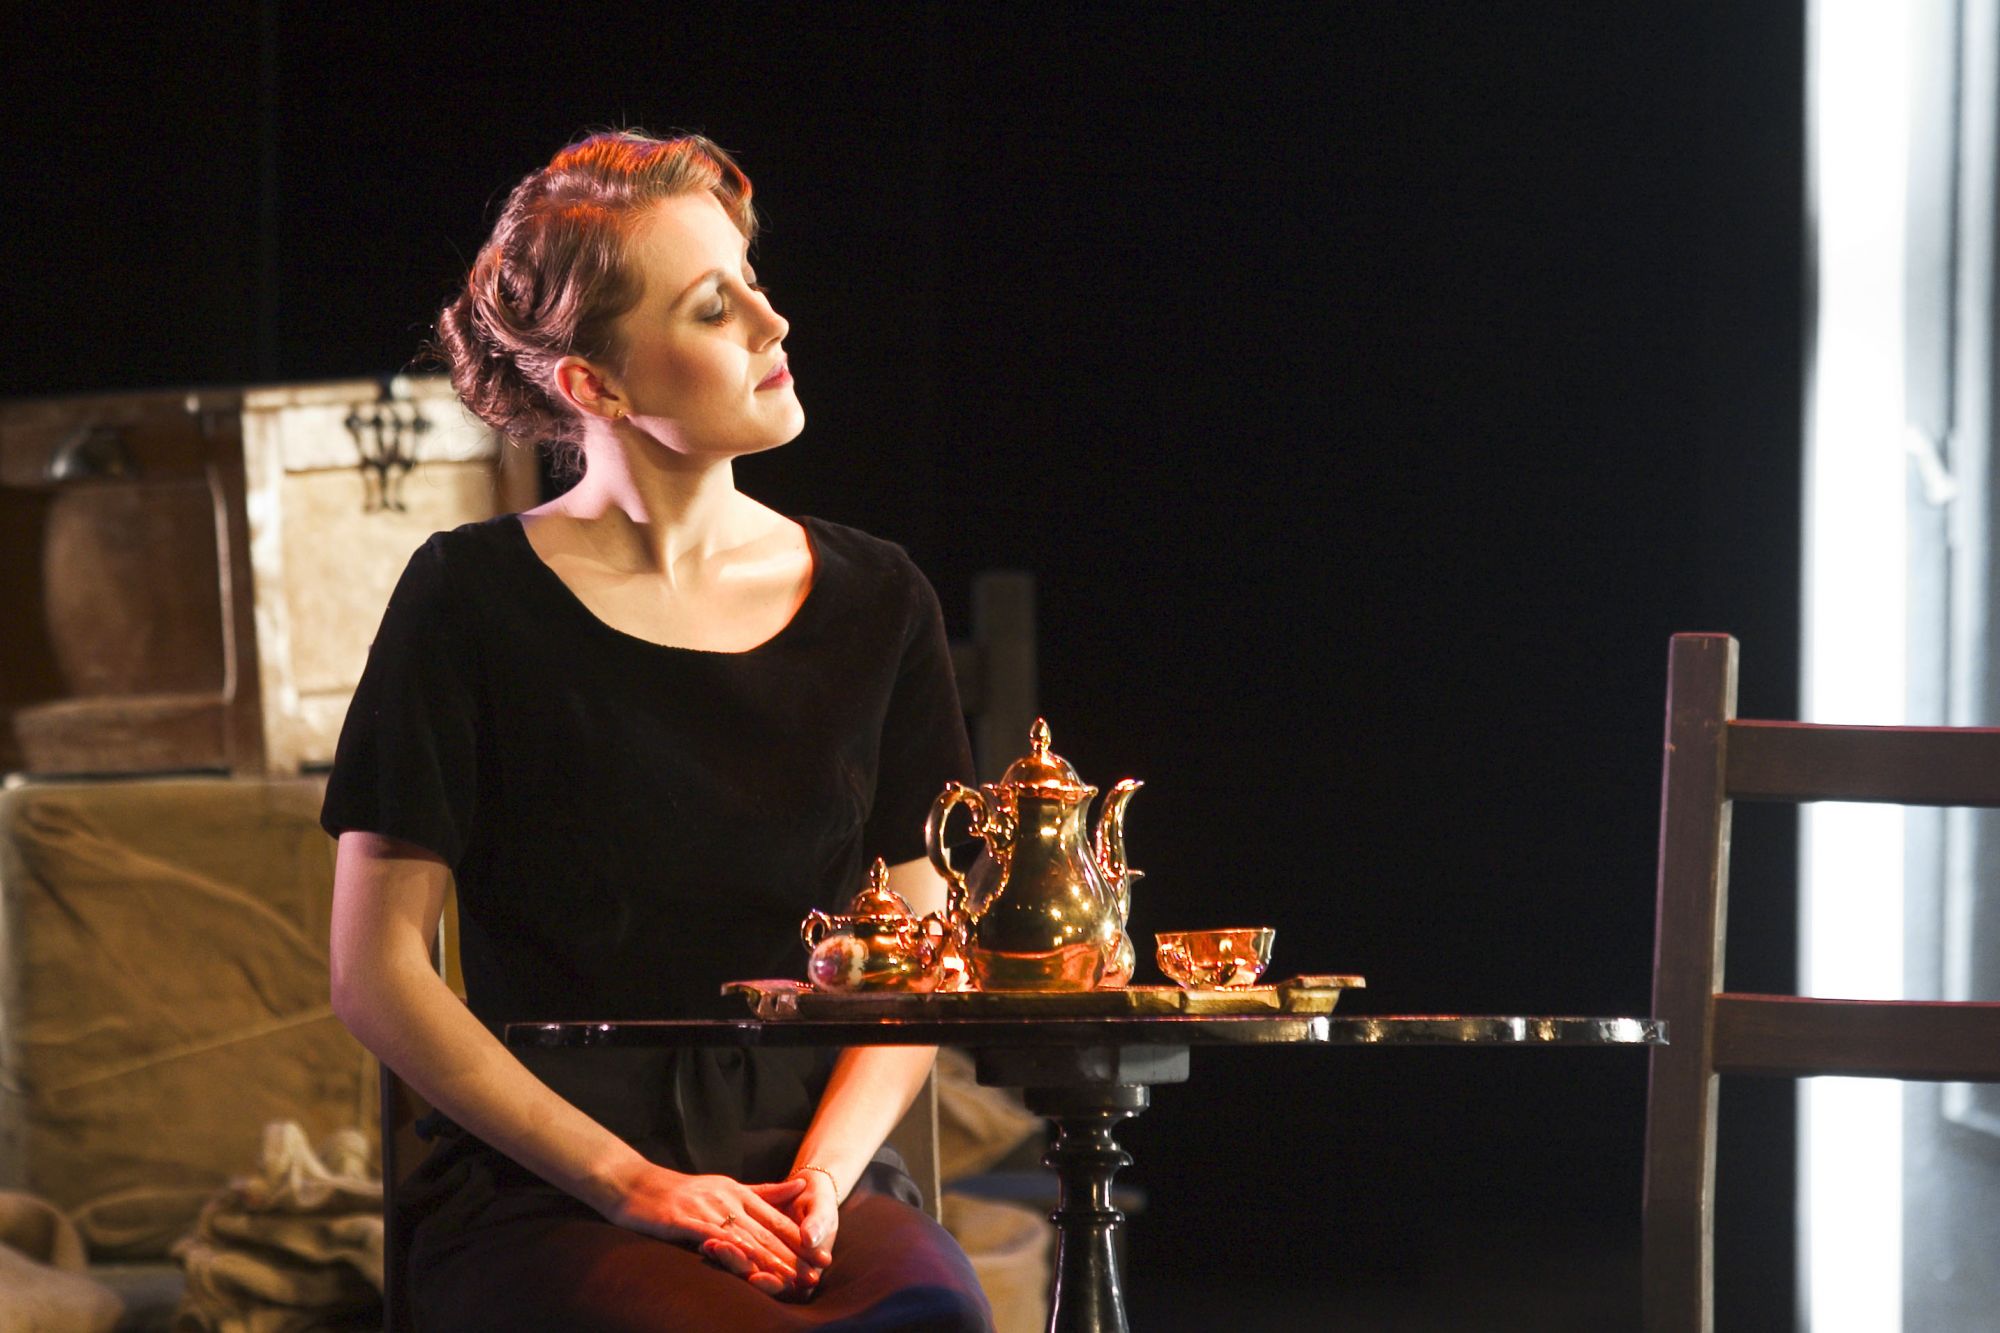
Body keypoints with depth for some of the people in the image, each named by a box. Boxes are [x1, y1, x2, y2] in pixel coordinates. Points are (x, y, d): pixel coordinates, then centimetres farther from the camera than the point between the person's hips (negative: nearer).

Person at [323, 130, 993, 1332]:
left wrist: (823, 1174, -7)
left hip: (813, 1169, 3)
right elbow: (376, 974, -1)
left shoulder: (875, 603, 12)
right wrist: (630, 1181, -10)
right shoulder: (476, 601, 0)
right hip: (542, 1203, -3)